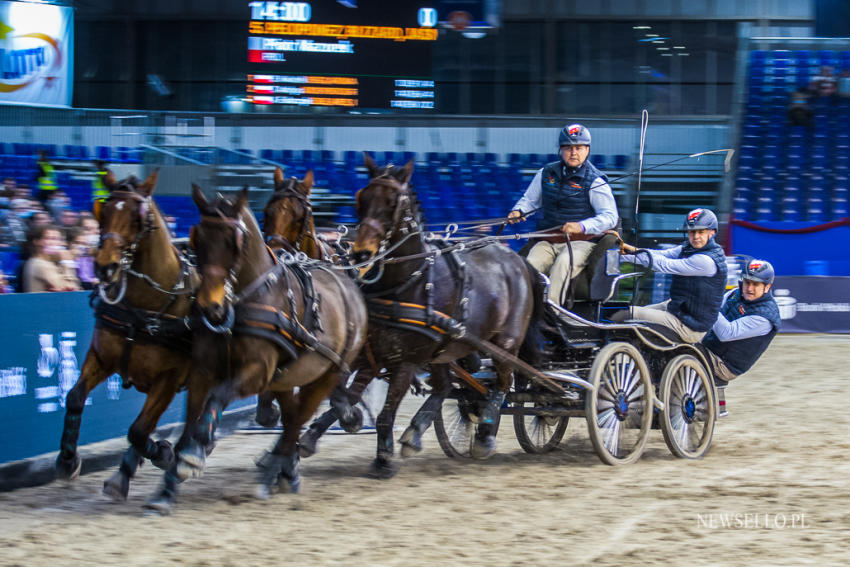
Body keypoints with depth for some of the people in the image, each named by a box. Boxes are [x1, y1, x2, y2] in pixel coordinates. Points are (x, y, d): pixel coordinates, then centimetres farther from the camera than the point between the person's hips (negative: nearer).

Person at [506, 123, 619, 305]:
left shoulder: (595, 181, -3)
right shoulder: (546, 173, 12)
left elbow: (610, 217, -9)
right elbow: (530, 200, 26)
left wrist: (582, 226, -24)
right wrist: (518, 211, 2)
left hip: (582, 242, -4)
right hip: (547, 242, 4)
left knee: (562, 264, -35)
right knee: (530, 266, -25)